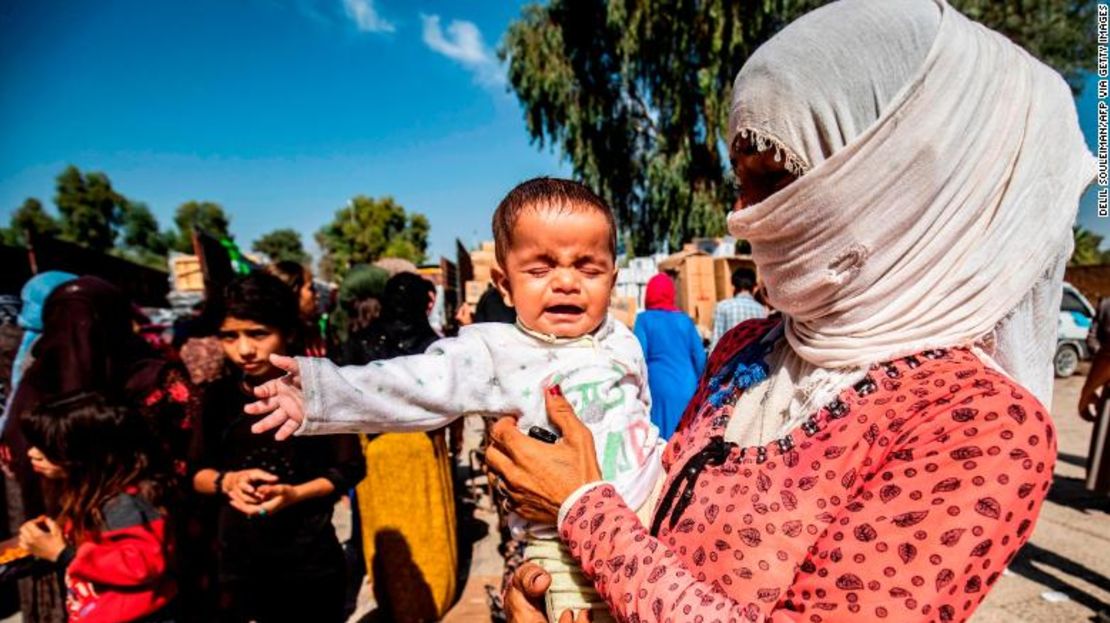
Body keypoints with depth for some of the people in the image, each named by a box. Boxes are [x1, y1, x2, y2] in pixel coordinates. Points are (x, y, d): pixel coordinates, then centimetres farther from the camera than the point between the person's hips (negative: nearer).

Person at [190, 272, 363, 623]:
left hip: (311, 561, -2)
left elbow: (350, 469, -8)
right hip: (237, 562, 3)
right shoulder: (219, 396, -4)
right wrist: (226, 482, -15)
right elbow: (197, 473, 6)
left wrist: (295, 494, -21)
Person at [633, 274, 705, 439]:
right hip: (686, 389, 3)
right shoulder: (685, 320, 7)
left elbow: (639, 357, -8)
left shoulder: (645, 319, -3)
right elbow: (700, 358, 7)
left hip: (659, 388, -3)